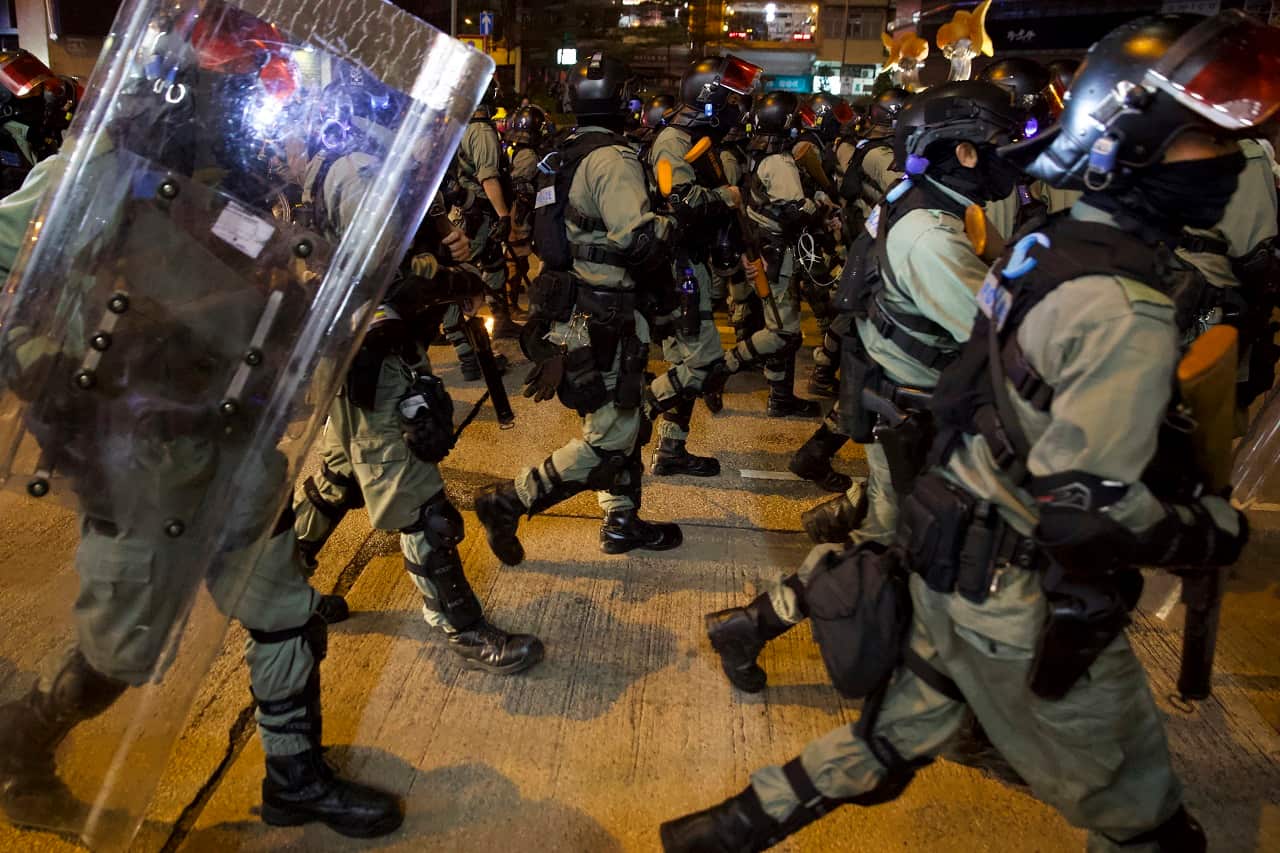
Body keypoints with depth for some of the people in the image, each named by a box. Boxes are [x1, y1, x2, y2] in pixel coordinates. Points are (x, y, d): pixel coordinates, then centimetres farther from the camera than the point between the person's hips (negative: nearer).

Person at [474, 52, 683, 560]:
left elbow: (554, 232, 21)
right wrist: (667, 223, -8)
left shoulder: (564, 157, 13)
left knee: (626, 422, 18)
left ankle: (621, 522, 28)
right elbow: (636, 237, -28)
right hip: (600, 320, -10)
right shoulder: (613, 158, -16)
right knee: (610, 438, -3)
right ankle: (507, 503, 0)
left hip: (568, 304, 10)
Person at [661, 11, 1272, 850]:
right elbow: (1088, 506, -27)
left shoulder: (1048, 246, 5)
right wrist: (1210, 529, -10)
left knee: (899, 733, 23)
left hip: (954, 553, 9)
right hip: (1027, 605, -9)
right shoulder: (1128, 313, -25)